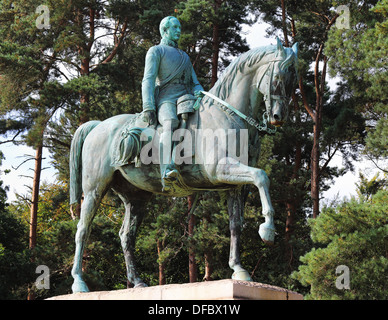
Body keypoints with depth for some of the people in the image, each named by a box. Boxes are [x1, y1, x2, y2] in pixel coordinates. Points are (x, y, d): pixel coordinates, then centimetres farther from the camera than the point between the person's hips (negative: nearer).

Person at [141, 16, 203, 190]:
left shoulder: (185, 56, 34)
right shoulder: (156, 51, 12)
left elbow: (194, 82, 28)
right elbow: (148, 80, 1)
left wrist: (201, 94, 2)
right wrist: (148, 108, -13)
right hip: (167, 101, -7)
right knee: (170, 124, -39)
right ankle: (166, 172, -57)